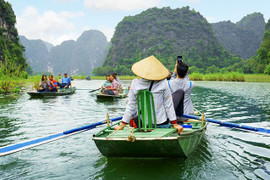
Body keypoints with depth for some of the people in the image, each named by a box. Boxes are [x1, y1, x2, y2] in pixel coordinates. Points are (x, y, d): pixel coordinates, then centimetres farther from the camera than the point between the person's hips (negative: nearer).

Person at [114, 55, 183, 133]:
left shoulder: (135, 84, -3)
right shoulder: (163, 83, -6)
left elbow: (131, 106, 1)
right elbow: (169, 105, -2)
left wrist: (122, 125, 10)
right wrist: (175, 124, 6)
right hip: (161, 123, -2)